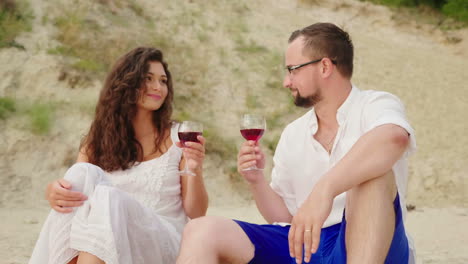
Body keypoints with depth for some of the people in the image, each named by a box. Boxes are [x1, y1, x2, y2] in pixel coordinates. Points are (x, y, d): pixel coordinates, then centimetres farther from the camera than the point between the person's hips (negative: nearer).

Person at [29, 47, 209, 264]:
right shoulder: (98, 139, 11)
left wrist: (195, 170, -16)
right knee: (83, 173, -25)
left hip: (160, 244, -2)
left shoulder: (178, 137, 5)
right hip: (100, 241, 2)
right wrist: (53, 191, -23)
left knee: (108, 197, -32)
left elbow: (196, 213, 3)